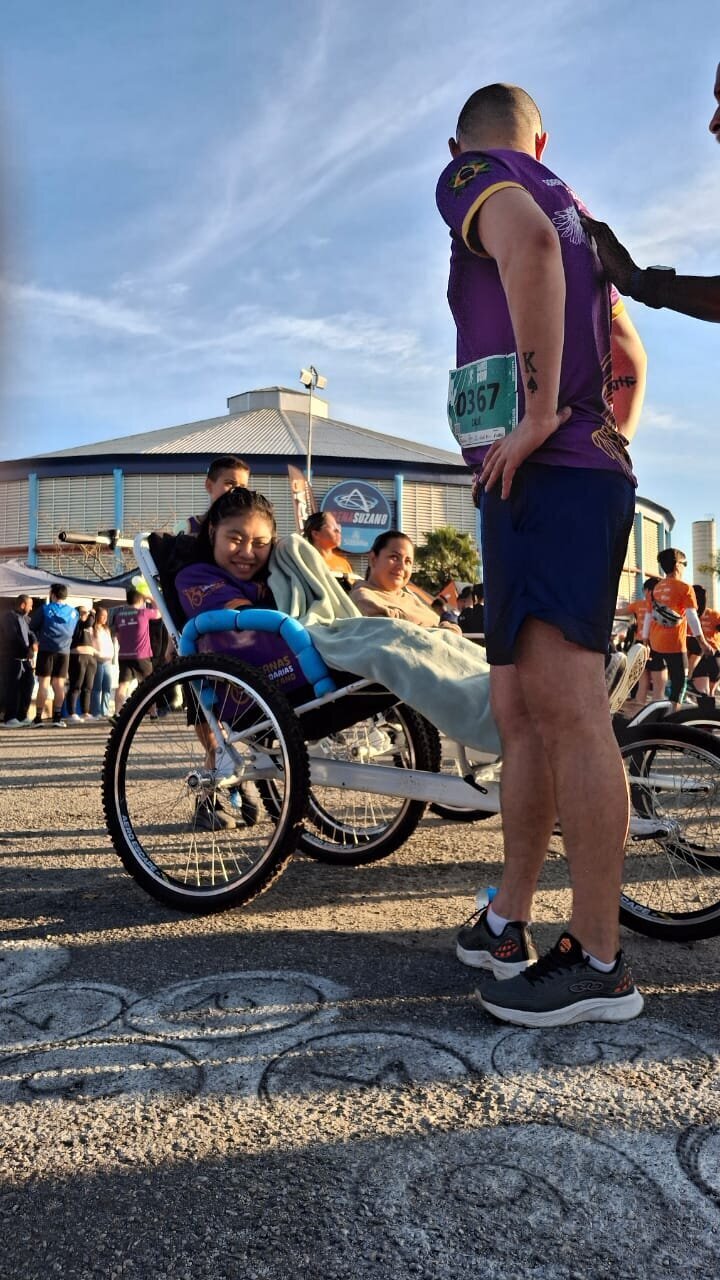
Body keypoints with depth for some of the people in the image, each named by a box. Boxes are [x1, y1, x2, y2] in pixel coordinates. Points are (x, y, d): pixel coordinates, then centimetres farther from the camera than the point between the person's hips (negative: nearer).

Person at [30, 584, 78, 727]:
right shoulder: (73, 612, 7)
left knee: (43, 683, 1)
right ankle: (57, 717, 6)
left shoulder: (44, 609, -2)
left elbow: (33, 627, 5)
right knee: (59, 684, 8)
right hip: (64, 651, 2)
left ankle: (38, 717, -1)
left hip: (46, 650, -2)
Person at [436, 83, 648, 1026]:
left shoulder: (470, 176, 5)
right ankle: (508, 922, 16)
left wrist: (543, 413, -20)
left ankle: (599, 962, -11)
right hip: (585, 479, 9)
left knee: (565, 705, -14)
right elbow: (633, 365, 34)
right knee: (520, 712, 8)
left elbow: (529, 242, -21)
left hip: (545, 477, -9)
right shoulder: (572, 214, 31)